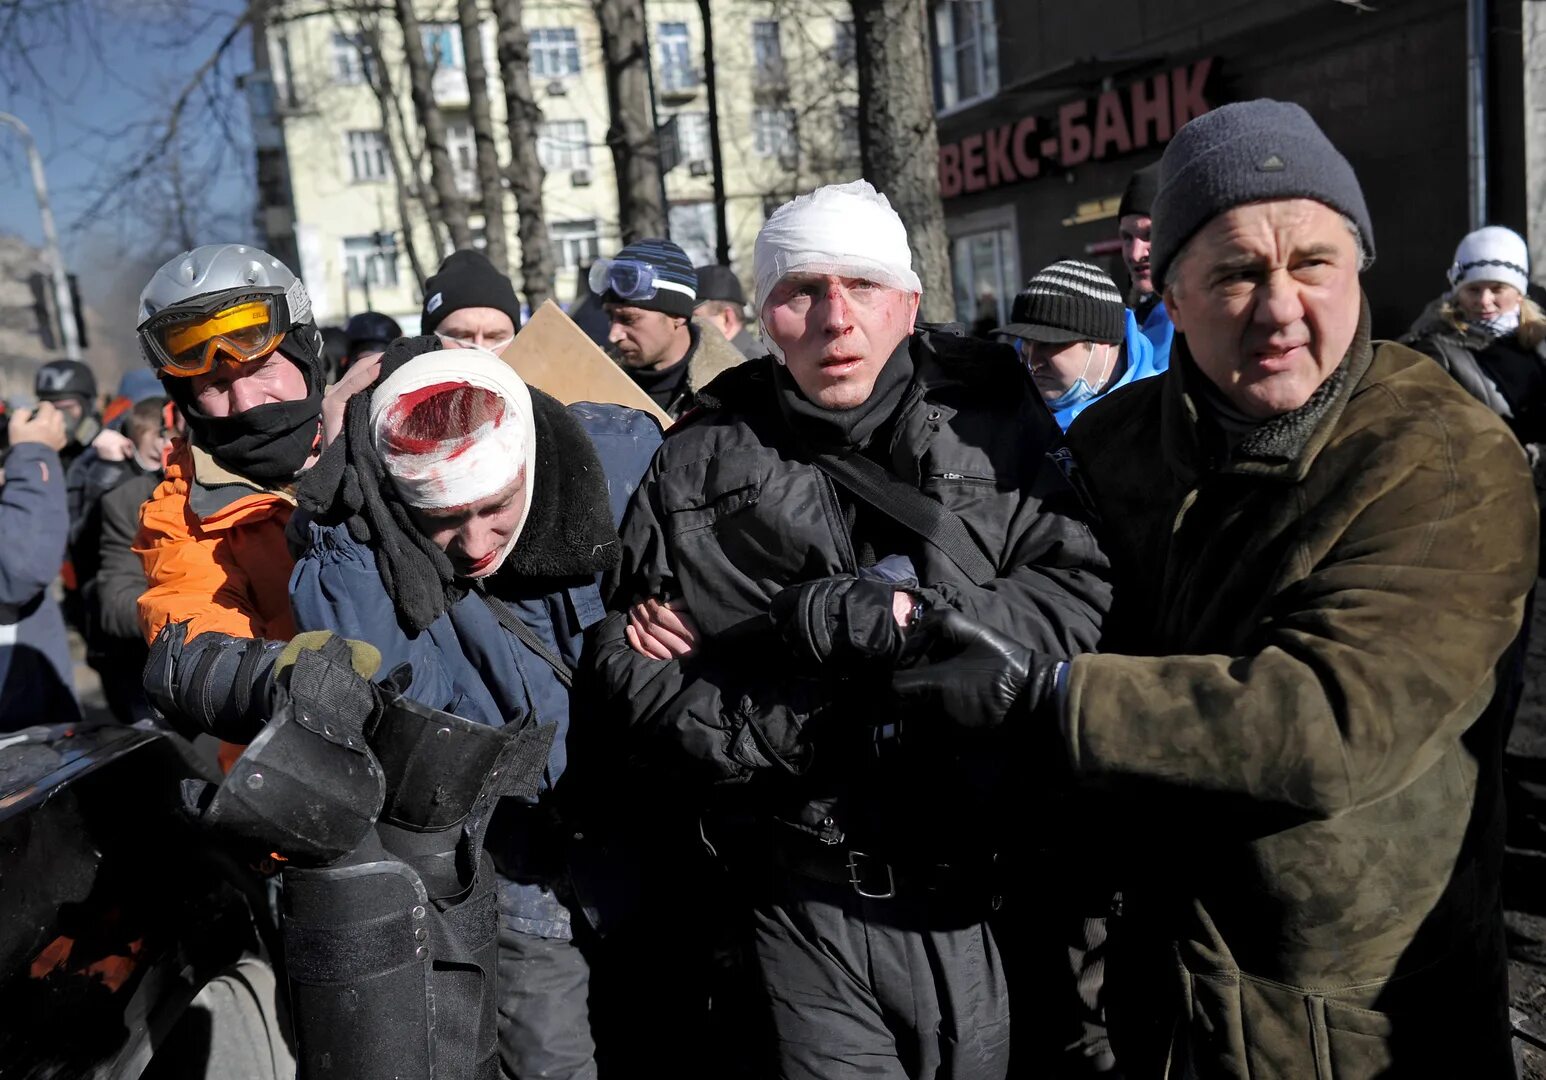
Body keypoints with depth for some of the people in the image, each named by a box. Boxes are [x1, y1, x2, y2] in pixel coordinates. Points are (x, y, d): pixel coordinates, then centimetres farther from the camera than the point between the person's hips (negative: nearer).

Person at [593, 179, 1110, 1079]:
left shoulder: (993, 424, -4)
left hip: (975, 900, 0)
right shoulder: (698, 464, 0)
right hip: (801, 909, 1)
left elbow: (1080, 597, -15)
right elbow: (634, 666, -5)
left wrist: (872, 618, -21)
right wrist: (798, 726, -18)